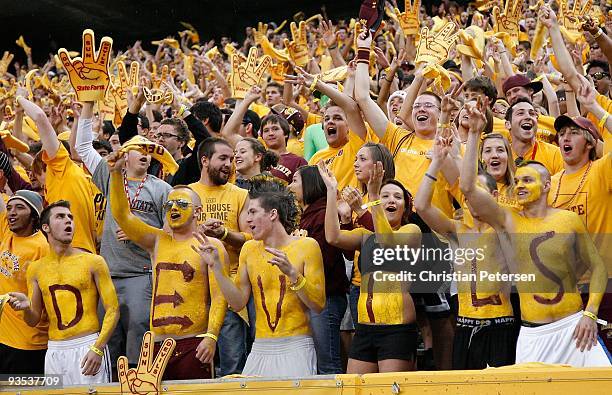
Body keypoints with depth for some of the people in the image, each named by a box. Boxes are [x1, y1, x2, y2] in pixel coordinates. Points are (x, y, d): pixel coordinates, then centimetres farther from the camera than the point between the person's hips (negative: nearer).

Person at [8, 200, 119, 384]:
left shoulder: (93, 262, 1)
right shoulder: (36, 269, 11)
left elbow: (113, 310, -3)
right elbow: (34, 321, 14)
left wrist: (97, 349, -14)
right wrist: (26, 307, -10)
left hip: (88, 345, -3)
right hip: (54, 350, 3)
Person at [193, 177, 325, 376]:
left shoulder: (306, 246, -3)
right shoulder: (250, 249, 11)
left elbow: (318, 305, -8)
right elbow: (238, 302, 6)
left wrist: (292, 273, -21)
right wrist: (216, 266, -2)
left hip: (296, 349, -4)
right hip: (260, 351, 4)